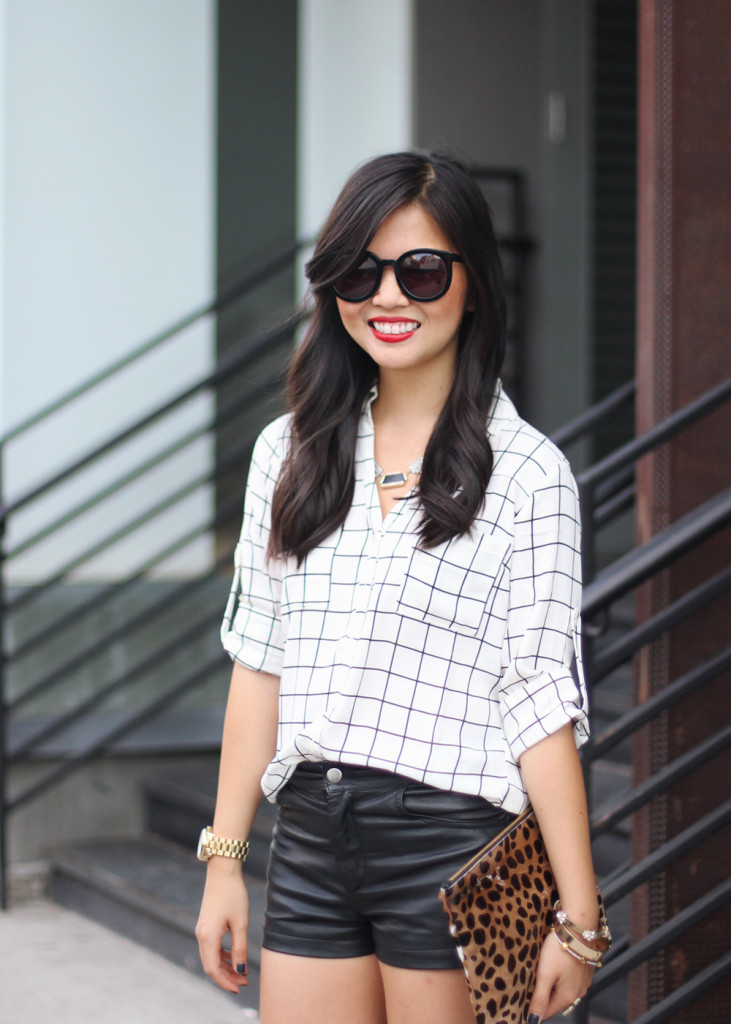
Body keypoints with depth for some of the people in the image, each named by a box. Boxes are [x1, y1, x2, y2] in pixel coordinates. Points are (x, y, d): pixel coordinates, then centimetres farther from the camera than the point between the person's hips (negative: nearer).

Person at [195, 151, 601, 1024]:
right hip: (310, 839, 4)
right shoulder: (290, 453, 9)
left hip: (451, 845, -4)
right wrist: (225, 859, 9)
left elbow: (544, 704, -8)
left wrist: (577, 916, -10)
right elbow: (259, 664, 11)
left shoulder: (527, 475, -5)